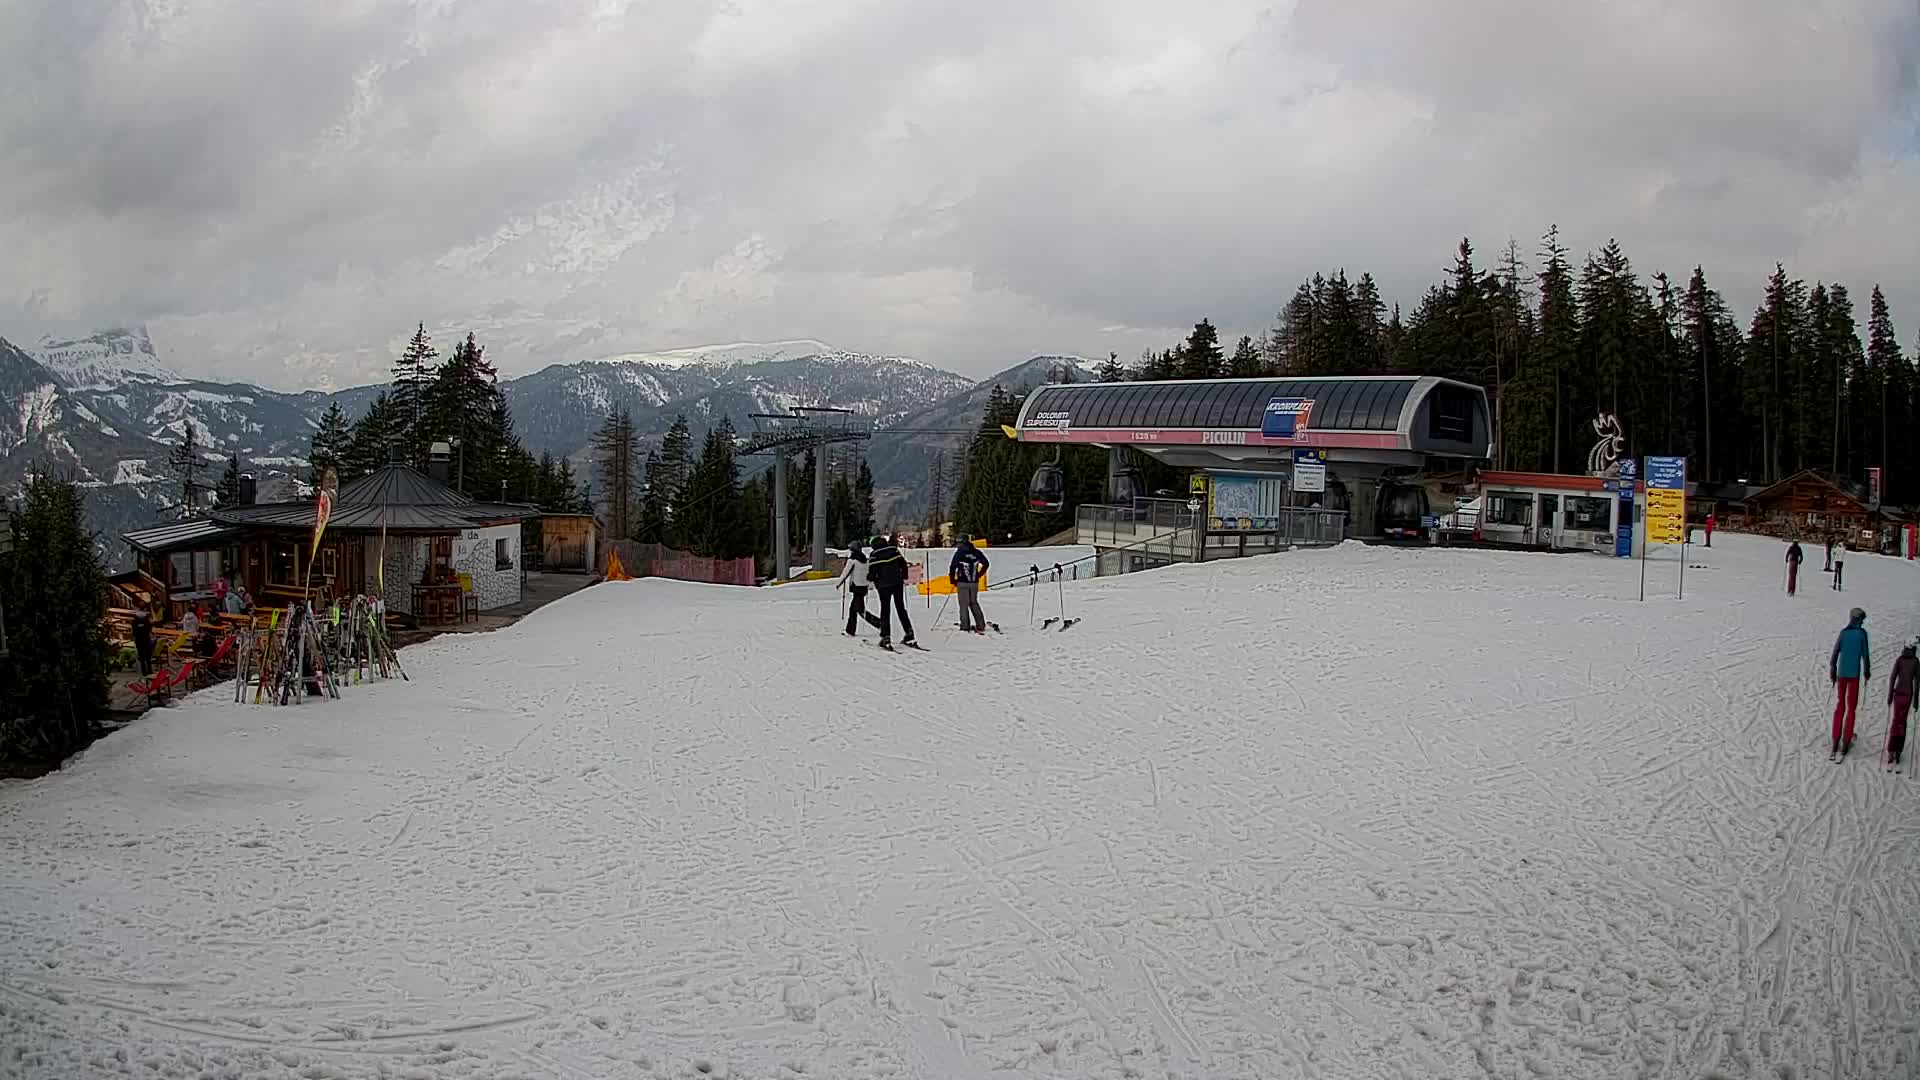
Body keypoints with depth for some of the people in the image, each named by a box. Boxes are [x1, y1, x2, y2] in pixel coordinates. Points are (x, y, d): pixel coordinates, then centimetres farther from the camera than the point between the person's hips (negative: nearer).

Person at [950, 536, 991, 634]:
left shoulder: (959, 552, -7)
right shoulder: (976, 552, 5)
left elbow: (953, 567, -11)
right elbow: (985, 564, 14)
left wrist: (952, 579, 2)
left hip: (962, 583, -4)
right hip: (974, 583, 4)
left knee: (964, 605, 1)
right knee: (974, 603, 15)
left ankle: (965, 627, -2)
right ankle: (981, 626, 10)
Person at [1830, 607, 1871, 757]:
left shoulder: (1843, 632, 3)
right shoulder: (1862, 633, -5)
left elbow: (1835, 653, 2)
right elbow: (1865, 654, -6)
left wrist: (1832, 671, 13)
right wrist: (1867, 671, 9)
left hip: (1841, 673, 3)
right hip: (1855, 674, -3)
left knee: (1839, 707, 10)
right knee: (1851, 708, 5)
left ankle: (1835, 742, 7)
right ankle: (1845, 743, 4)